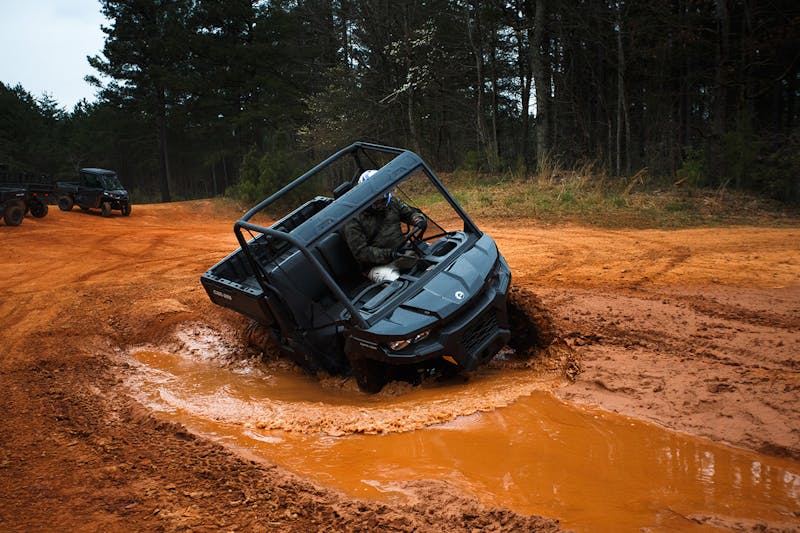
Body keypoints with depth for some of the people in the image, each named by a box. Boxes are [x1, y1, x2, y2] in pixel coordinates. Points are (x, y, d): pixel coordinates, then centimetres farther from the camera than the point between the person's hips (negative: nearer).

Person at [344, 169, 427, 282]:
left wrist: (419, 220, -7)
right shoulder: (354, 219, -11)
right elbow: (361, 252, -15)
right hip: (377, 265, -6)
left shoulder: (391, 201, 6)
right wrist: (389, 255, -27)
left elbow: (410, 213, 18)